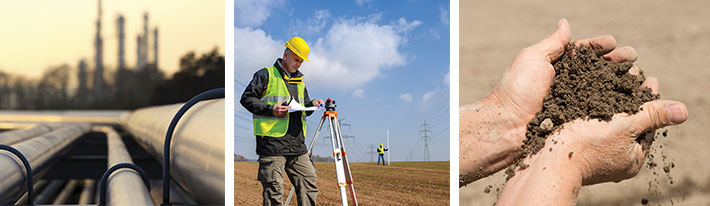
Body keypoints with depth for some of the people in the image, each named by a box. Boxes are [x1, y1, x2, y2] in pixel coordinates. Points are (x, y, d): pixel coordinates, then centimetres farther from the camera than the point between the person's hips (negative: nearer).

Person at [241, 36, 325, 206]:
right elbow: (246, 98, -3)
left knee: (309, 182, 3)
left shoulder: (299, 81, 23)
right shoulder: (266, 75, 2)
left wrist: (311, 105, 6)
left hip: (297, 145, 7)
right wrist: (271, 110, -15)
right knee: (273, 189, -6)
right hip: (272, 144, -7)